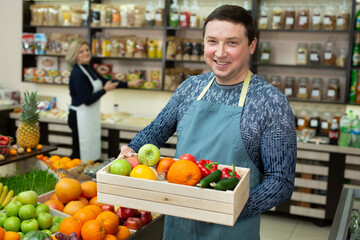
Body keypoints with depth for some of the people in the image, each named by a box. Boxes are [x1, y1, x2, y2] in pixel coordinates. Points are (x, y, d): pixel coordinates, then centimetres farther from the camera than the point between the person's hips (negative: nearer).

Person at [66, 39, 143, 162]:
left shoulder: (88, 69, 11)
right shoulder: (77, 74, -18)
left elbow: (105, 81, 18)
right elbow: (87, 100, -20)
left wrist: (129, 84, 16)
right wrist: (105, 90, -10)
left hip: (91, 117, 9)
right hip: (80, 118, -9)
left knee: (91, 154, 13)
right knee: (81, 156, -4)